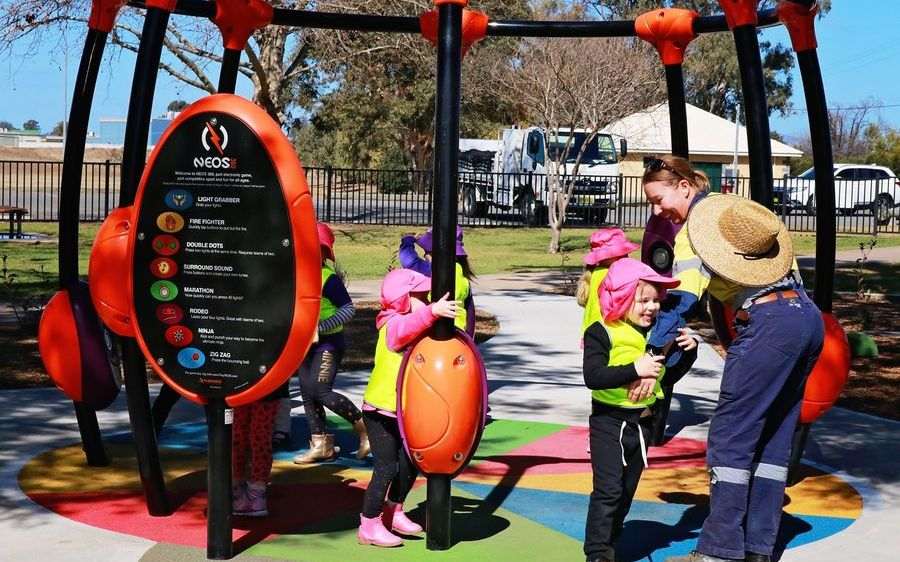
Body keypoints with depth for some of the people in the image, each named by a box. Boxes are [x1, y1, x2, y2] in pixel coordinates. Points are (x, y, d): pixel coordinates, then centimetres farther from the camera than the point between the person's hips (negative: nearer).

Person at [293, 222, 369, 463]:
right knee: (307, 392, 8)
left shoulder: (329, 278, -16)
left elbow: (348, 309, -16)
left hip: (328, 343, -8)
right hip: (307, 344, 8)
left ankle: (364, 427, -2)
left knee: (320, 390, -16)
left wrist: (320, 326, -24)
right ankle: (321, 444, 17)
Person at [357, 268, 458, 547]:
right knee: (386, 468, -9)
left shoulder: (415, 328, 12)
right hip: (380, 409, -9)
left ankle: (393, 513, 32)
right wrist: (433, 311, -58)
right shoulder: (393, 325, -18)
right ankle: (369, 525, 1)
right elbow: (409, 325, -42)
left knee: (409, 464, 14)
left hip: (403, 411, 9)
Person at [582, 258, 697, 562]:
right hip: (609, 421, -6)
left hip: (642, 421, 6)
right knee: (608, 489, -9)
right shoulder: (601, 333, -14)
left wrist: (688, 349, -1)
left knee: (627, 491, 14)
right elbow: (592, 377, -26)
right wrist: (635, 369, -30)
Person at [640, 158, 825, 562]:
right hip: (808, 317, 9)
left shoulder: (693, 233, -5)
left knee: (729, 437, -3)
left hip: (768, 325, -9)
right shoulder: (739, 208, 19)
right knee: (773, 437, 12)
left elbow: (680, 302, -18)